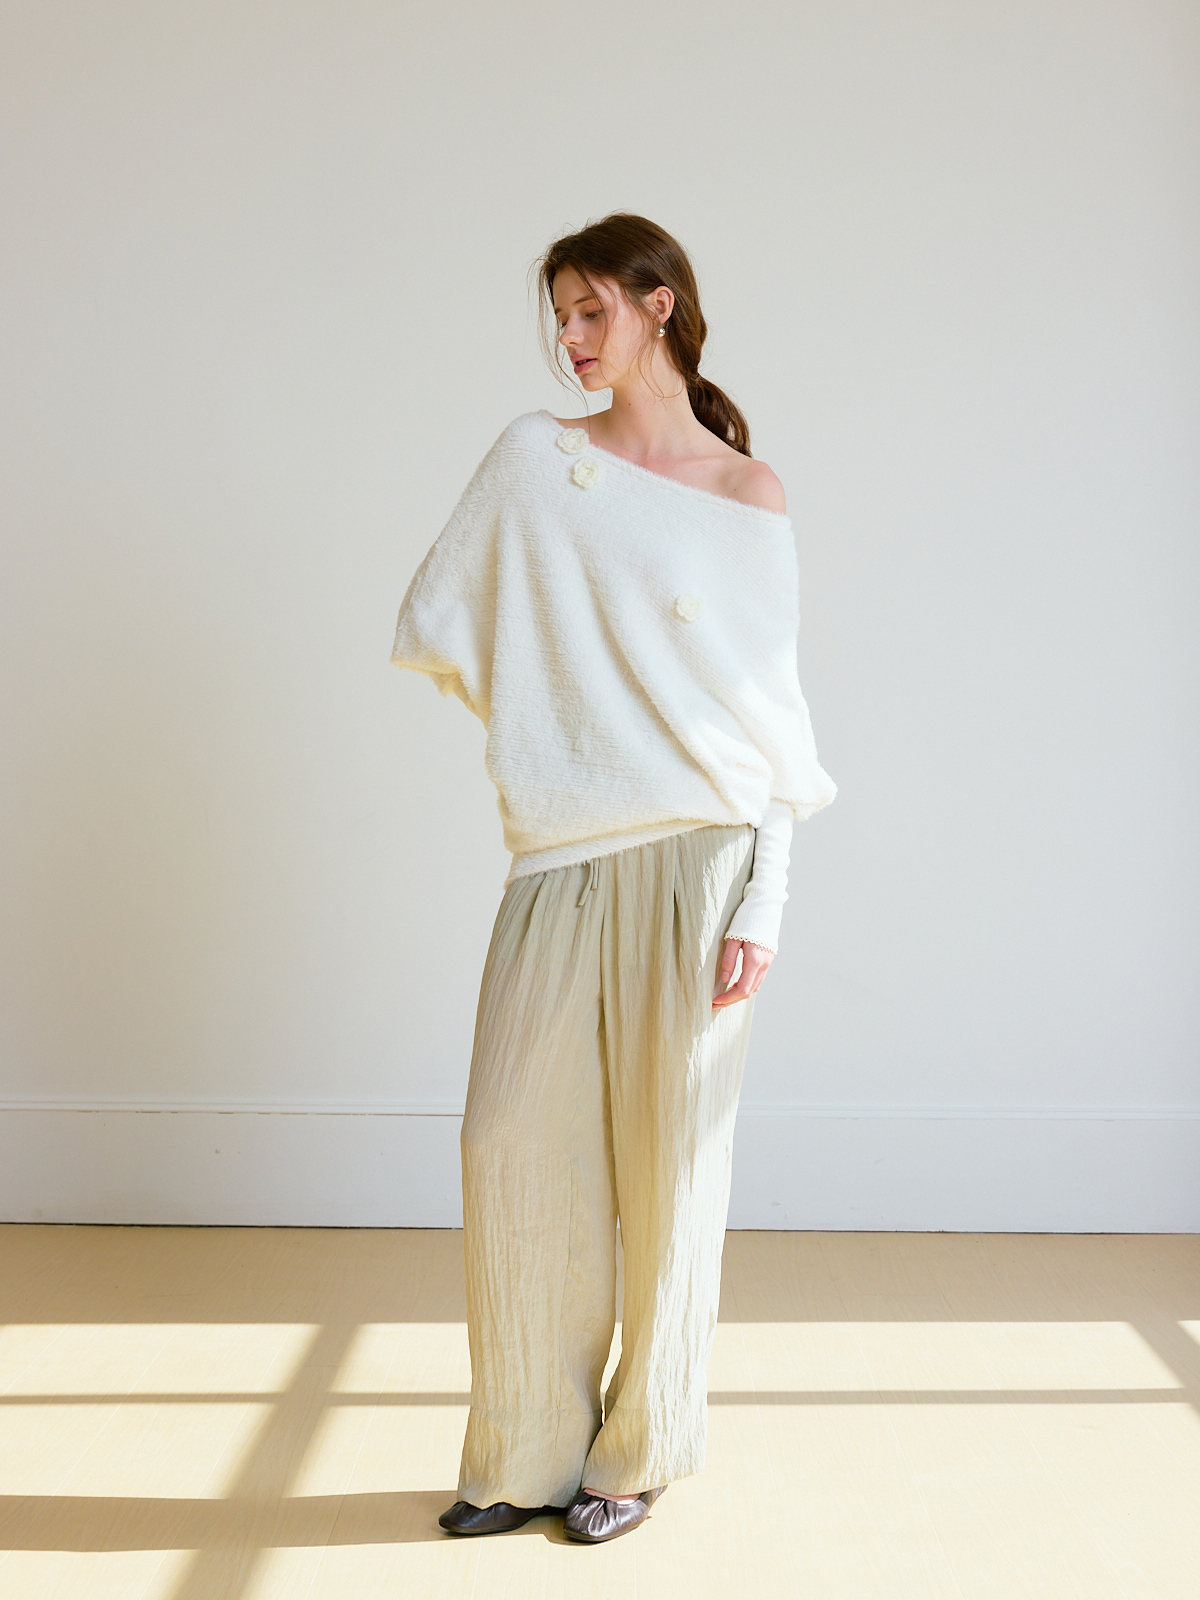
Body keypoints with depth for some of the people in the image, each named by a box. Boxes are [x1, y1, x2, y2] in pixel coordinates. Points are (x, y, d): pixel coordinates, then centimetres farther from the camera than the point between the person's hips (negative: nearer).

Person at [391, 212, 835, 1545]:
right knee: (512, 1142, 2)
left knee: (669, 1159, 4)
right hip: (561, 859, 3)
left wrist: (762, 905, -6)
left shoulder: (749, 498, 3)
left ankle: (640, 1450, 22)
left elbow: (773, 713, 0)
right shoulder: (534, 457, 9)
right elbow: (433, 626, 10)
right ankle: (527, 1453, 19)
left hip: (697, 858, -2)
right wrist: (539, 717, 5)